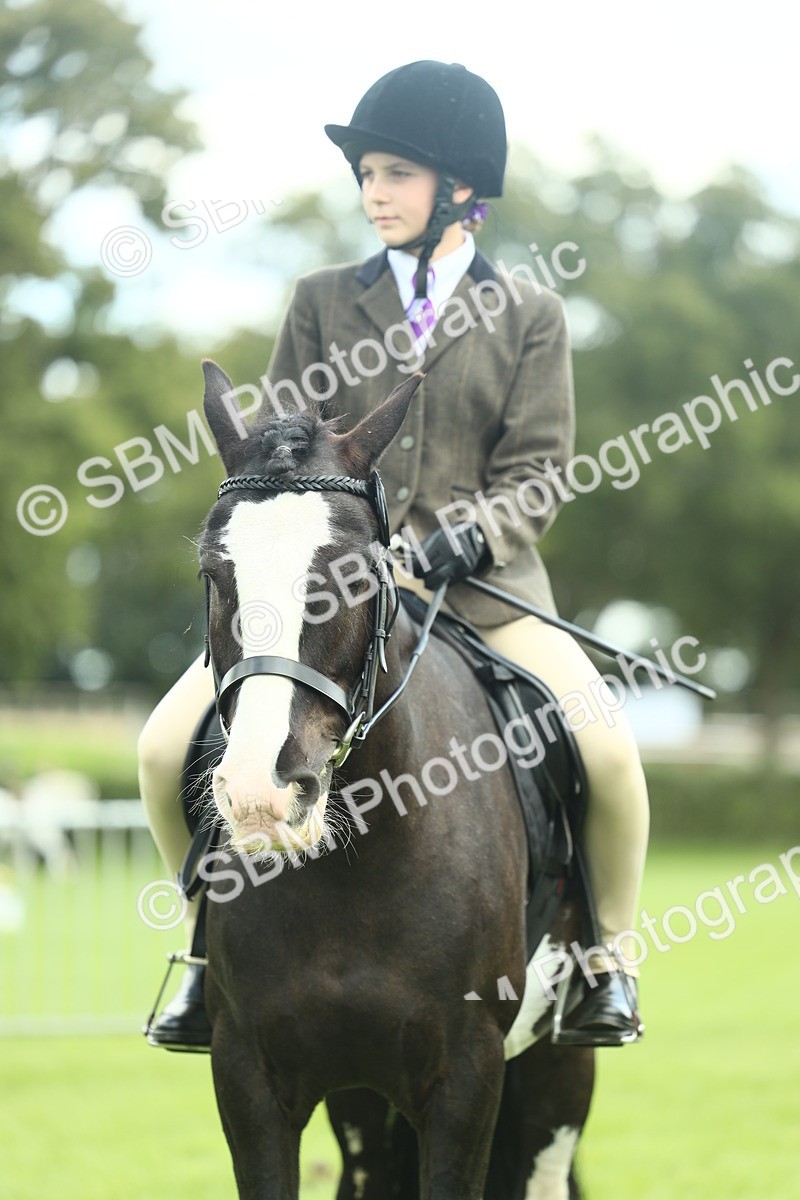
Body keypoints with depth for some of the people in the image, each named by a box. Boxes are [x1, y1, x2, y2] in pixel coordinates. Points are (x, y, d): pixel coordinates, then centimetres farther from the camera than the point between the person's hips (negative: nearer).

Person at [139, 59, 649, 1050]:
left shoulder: (528, 314, 7)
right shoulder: (322, 302, 11)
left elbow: (538, 473, 2)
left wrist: (462, 539, -18)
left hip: (483, 587, -1)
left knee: (606, 748, -26)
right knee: (167, 748, -17)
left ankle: (609, 950, 0)